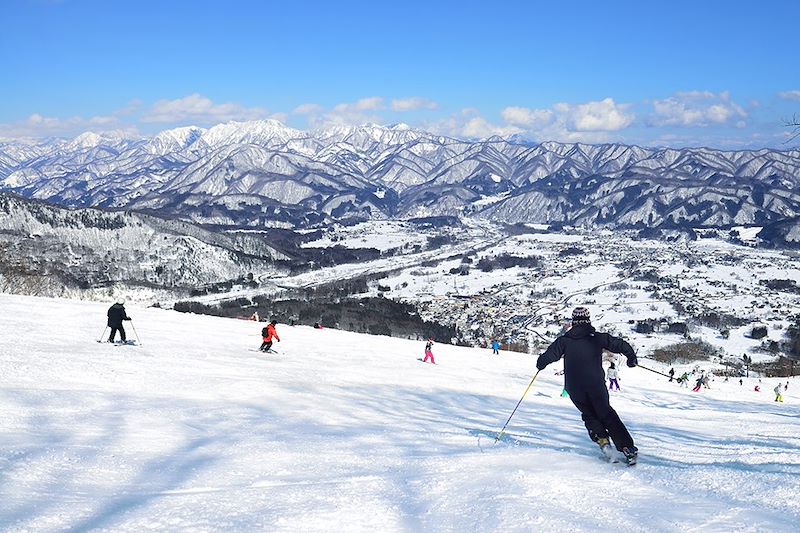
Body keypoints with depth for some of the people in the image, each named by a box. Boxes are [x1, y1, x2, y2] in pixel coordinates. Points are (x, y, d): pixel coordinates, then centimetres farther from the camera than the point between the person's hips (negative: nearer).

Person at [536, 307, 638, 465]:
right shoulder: (597, 338, 0)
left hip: (574, 388, 0)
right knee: (606, 413, 14)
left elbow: (549, 355, 0)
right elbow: (619, 344, 3)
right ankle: (628, 448, 5)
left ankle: (602, 439, 0)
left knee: (589, 415, 22)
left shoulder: (564, 340, 0)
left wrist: (540, 364, 23)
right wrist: (631, 356, 21)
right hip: (596, 384, 0)